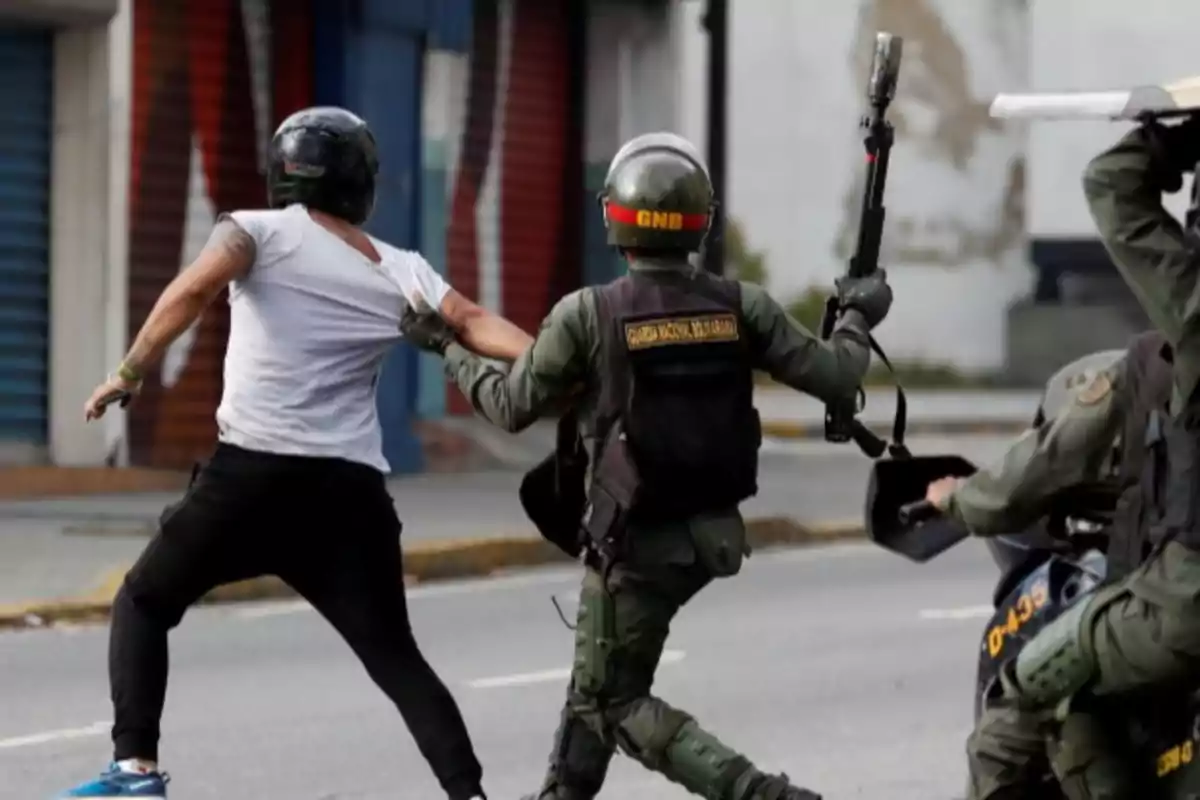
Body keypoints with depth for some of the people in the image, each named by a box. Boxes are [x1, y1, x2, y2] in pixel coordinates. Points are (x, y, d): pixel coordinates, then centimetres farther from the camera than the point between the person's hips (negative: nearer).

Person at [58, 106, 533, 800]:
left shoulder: (262, 231, 4)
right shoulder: (401, 272, 13)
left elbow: (195, 288, -14)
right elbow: (472, 323, -2)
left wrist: (131, 372, -10)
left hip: (254, 476, -3)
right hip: (352, 490, 3)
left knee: (145, 602, 16)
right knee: (395, 657, 9)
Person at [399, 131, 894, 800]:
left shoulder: (587, 315, -16)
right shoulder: (741, 307, -8)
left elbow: (512, 407, -4)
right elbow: (836, 378, -4)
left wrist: (445, 346, 13)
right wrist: (859, 319, 17)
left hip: (637, 541, -5)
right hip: (715, 533, 5)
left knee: (617, 703, 4)